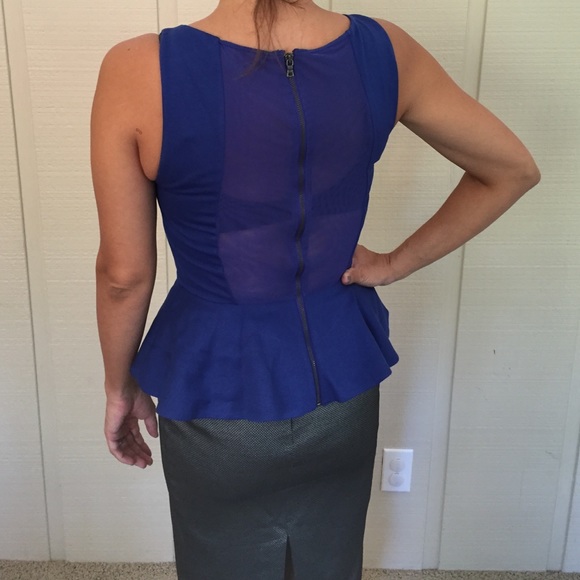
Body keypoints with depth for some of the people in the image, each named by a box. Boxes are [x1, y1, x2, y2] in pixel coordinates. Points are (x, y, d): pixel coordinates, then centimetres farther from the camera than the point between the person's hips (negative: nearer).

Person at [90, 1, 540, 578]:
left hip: (216, 397, -2)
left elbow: (124, 273, -13)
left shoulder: (138, 70, -22)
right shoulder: (384, 49, -12)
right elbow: (514, 170, -2)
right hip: (344, 384, 3)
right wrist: (396, 263, 0)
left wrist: (119, 384, 4)